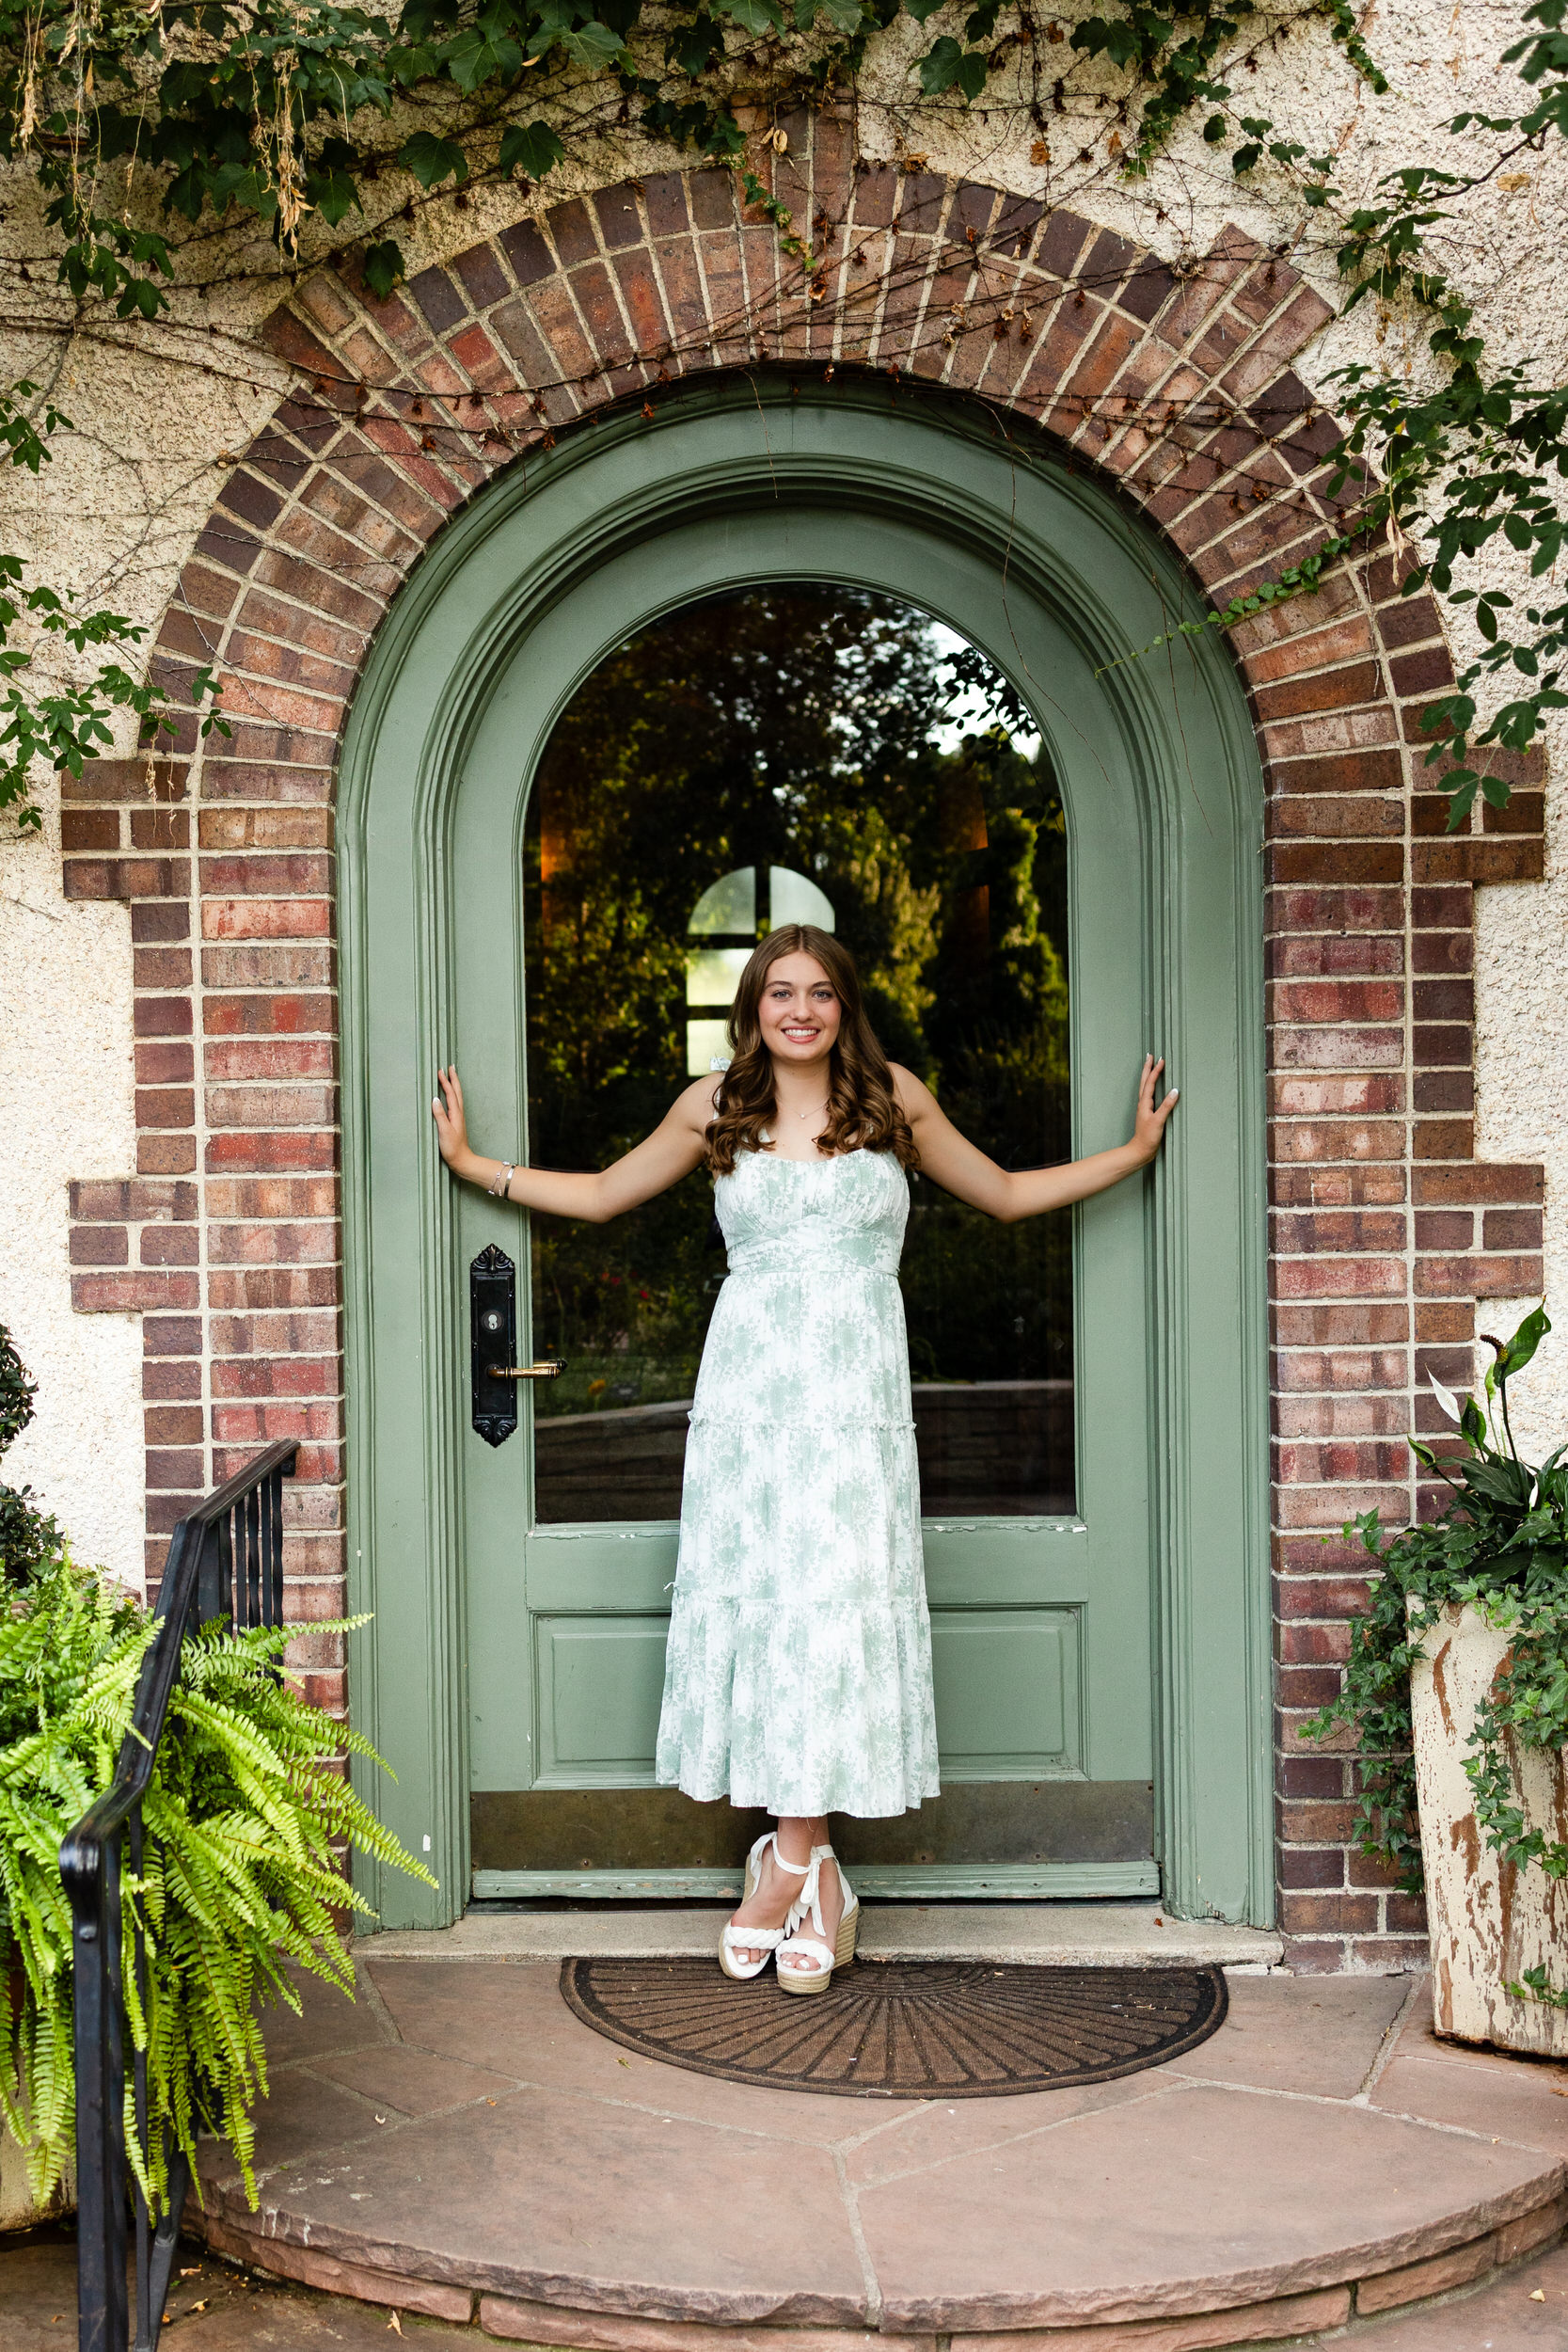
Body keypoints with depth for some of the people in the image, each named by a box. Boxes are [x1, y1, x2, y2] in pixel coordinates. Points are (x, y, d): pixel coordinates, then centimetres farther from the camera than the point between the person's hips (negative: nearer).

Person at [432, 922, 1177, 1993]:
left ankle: (790, 1861, 3)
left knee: (837, 1597, -6)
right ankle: (810, 1869, 5)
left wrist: (1134, 1151, 17)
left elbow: (1006, 1193, 19)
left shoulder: (893, 1098, 9)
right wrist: (472, 1162, 20)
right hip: (748, 1381, 1)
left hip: (854, 1383, -1)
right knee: (753, 1591, -3)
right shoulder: (715, 1108, 10)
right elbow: (602, 1194, 22)